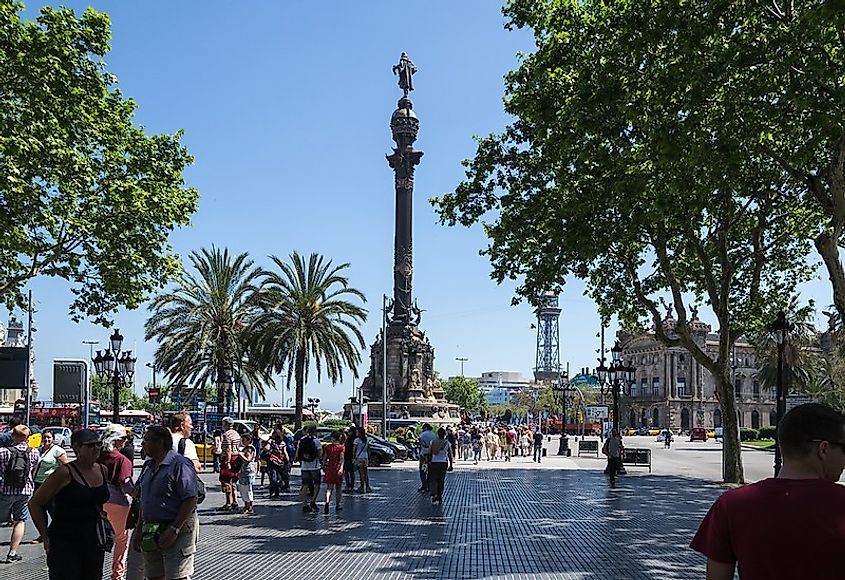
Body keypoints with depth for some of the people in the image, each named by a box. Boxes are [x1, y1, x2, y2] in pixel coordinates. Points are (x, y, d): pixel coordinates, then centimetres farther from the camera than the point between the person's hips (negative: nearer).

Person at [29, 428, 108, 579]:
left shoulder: (103, 471, 5)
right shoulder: (65, 473, -13)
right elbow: (35, 503, -8)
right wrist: (46, 537, -8)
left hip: (94, 543, 6)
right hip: (65, 542, -6)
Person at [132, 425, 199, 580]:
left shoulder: (180, 464, -14)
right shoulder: (149, 466, 14)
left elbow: (190, 500, -19)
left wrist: (173, 530, -21)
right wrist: (139, 531, 17)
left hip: (177, 532, -9)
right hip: (151, 534, 9)